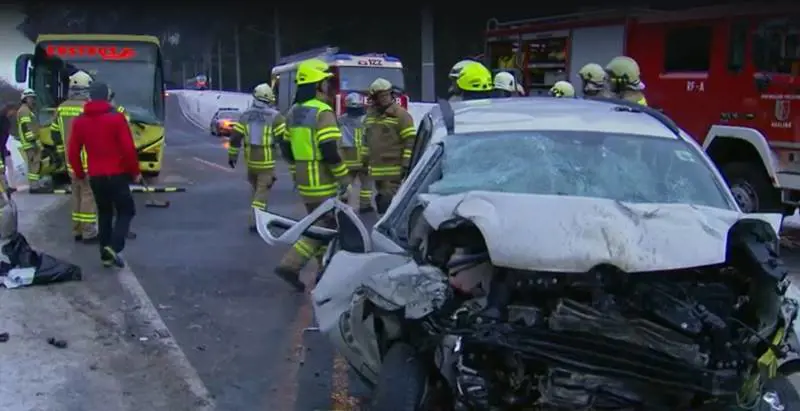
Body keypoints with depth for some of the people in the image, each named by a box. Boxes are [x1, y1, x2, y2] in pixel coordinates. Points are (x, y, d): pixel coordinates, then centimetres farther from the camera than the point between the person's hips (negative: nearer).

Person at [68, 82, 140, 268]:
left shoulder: (79, 121, 4)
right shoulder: (116, 118, -11)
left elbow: (72, 152, 5)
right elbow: (128, 148, -14)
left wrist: (80, 174, 19)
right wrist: (135, 171, -1)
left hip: (95, 176, 5)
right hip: (117, 174, -4)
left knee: (104, 214, 16)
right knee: (126, 211, 8)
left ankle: (106, 255, 15)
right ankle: (114, 246, -12)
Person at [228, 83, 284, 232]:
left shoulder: (246, 115, 3)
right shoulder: (274, 116, -10)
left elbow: (235, 136, 3)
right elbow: (284, 137, -12)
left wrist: (232, 156, 12)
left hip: (250, 159, 5)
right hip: (266, 161, -5)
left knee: (255, 187, 22)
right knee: (262, 190, -1)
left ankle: (257, 214, 30)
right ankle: (254, 220, -6)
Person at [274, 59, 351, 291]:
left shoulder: (293, 113, 11)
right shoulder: (323, 112, -15)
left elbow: (286, 149, 16)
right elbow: (330, 151, -22)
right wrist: (345, 180, -15)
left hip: (304, 182, 9)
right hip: (324, 183, -9)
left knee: (320, 225, 18)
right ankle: (290, 265, -7)